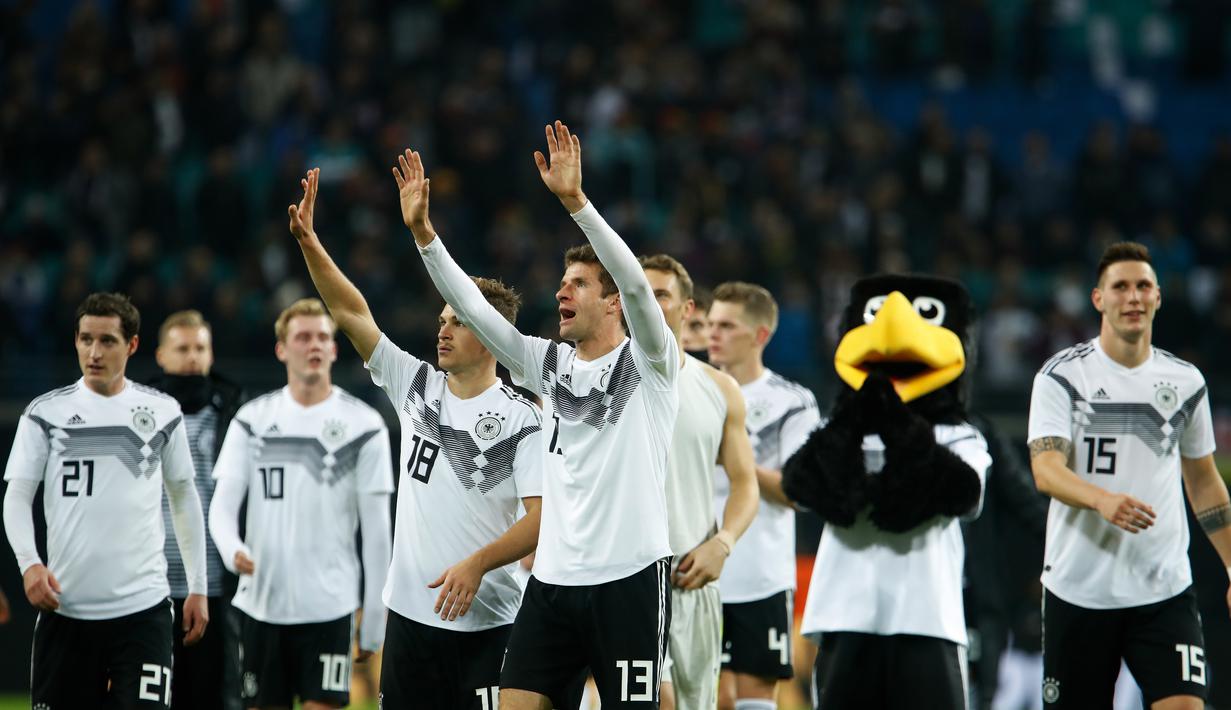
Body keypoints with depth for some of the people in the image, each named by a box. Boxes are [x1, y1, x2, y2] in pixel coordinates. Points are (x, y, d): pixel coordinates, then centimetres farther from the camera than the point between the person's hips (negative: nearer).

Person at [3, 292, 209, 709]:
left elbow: (184, 499, 15)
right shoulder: (45, 413, 4)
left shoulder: (162, 412, 7)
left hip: (142, 607, -1)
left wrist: (198, 587, 11)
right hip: (63, 607, 1)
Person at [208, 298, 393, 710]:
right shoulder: (252, 420, 7)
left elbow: (376, 531, 1)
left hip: (329, 607, -3)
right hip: (261, 603, 3)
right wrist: (232, 550, -20)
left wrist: (374, 622, -1)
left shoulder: (364, 426, 0)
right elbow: (222, 505, 3)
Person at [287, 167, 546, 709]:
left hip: (486, 621, -5)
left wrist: (477, 564, -26)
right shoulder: (415, 386, 8)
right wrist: (308, 241, -3)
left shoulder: (522, 419, -7)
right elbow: (351, 313, 7)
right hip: (410, 609, 5)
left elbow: (543, 516, -13)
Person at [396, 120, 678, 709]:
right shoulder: (550, 365, 13)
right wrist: (421, 230, 0)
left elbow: (634, 281, -19)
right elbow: (471, 308, 10)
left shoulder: (648, 363, -3)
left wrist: (573, 197, -27)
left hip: (628, 577, -6)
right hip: (553, 578, 6)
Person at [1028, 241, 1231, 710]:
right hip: (1078, 591, -2)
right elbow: (1045, 469, -15)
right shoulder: (1061, 376, -2)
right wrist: (1103, 500, -35)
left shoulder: (1185, 383, 10)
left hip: (1164, 591, 2)